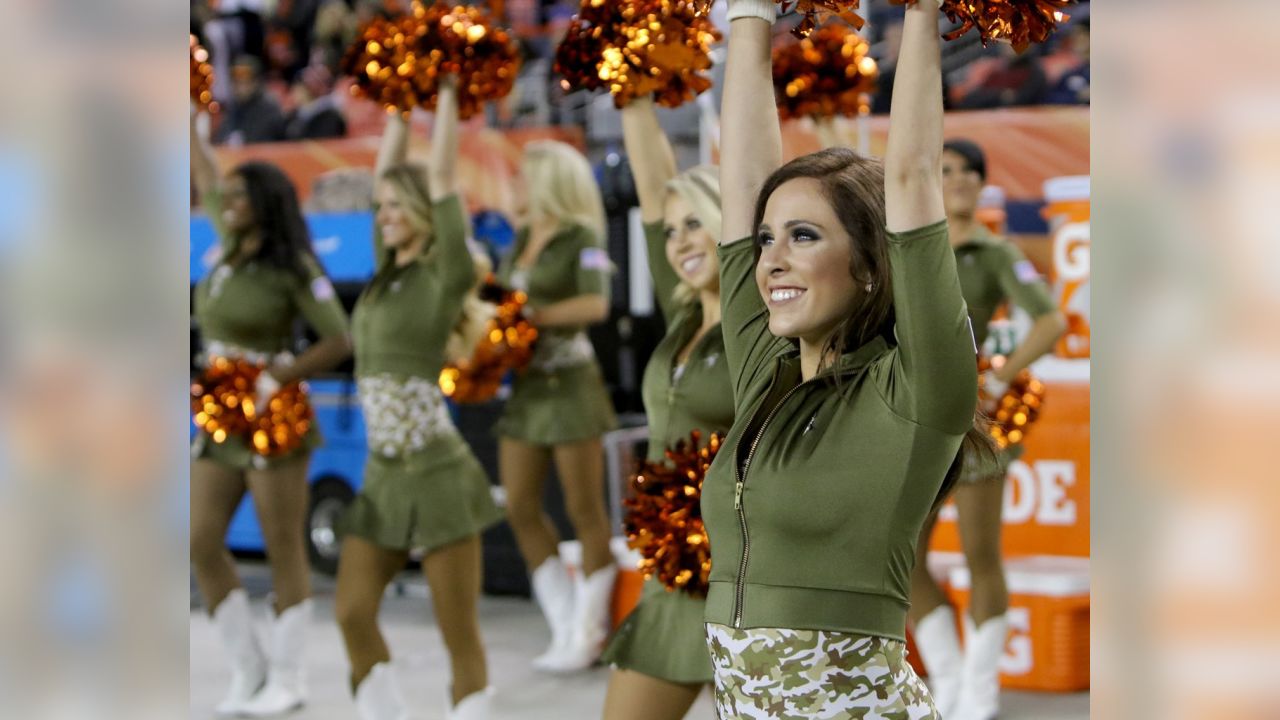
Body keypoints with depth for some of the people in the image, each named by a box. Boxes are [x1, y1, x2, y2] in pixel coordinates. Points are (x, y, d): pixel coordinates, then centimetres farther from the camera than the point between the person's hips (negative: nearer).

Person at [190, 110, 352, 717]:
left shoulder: (294, 268, -11)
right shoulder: (231, 246, 7)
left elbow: (340, 342, -12)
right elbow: (205, 173, 19)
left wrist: (276, 377, -19)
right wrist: (191, 121, 22)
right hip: (218, 421, 7)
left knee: (283, 552, 1)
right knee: (202, 545, 3)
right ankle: (248, 670, 14)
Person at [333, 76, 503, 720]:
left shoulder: (445, 276, -6)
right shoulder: (387, 273, 11)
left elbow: (442, 176, -8)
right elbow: (387, 170, 16)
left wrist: (447, 92, -2)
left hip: (436, 472, -7)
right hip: (383, 474, 7)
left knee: (459, 634, -1)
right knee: (352, 612, 2)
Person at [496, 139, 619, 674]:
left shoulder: (581, 238, -7)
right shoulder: (522, 240, 14)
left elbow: (596, 304, -19)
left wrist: (533, 316, -18)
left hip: (570, 381, -8)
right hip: (527, 383, 8)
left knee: (584, 509, -2)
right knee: (521, 508, 6)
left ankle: (587, 634, 5)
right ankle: (566, 628, 15)